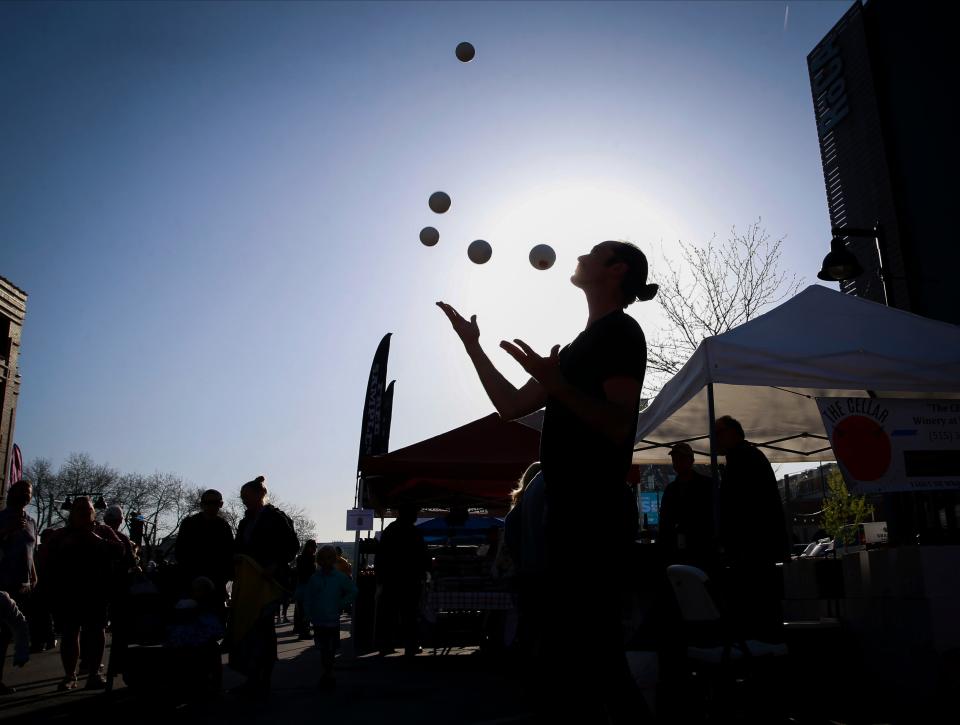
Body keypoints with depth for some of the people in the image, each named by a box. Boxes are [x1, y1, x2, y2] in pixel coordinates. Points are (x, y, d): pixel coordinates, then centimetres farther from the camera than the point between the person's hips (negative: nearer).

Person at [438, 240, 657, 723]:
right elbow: (511, 405, 21)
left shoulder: (620, 332, -5)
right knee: (585, 656, 16)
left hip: (594, 516, -10)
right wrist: (472, 344, 22)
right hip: (573, 514, 10)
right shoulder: (584, 343, 22)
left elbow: (618, 427, -18)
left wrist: (557, 386, -31)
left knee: (576, 660, -9)